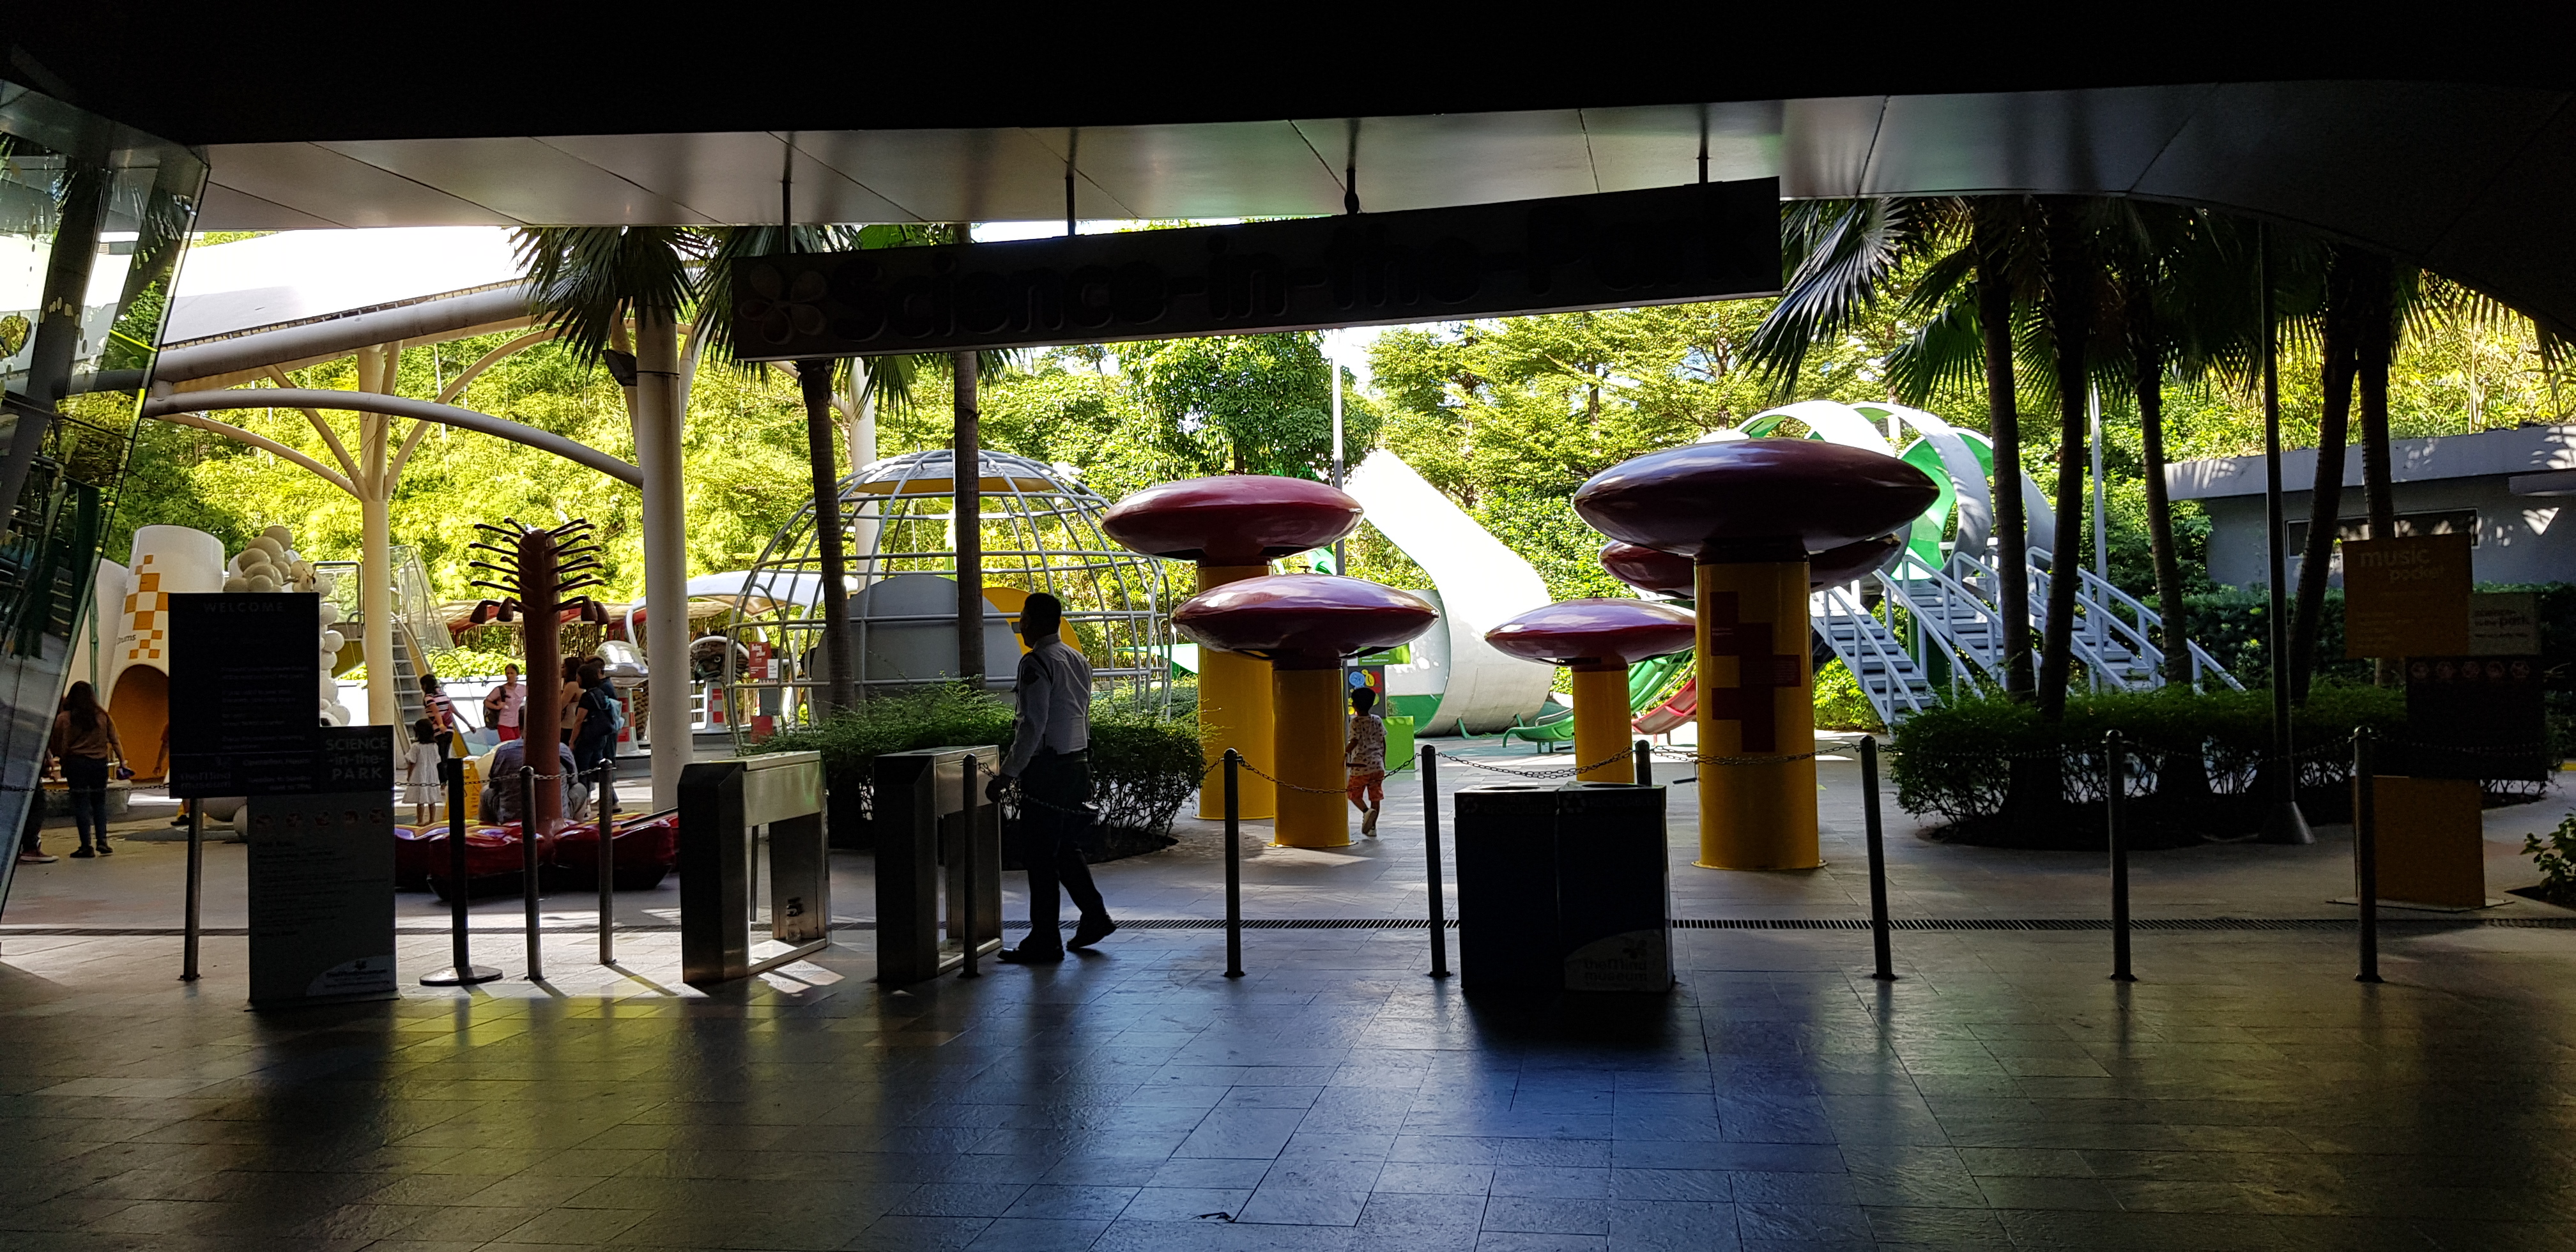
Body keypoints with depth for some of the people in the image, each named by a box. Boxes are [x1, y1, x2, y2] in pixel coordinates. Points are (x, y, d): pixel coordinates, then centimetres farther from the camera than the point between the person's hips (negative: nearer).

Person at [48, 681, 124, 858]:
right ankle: (102, 842, 4)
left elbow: (59, 745, -3)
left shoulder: (63, 718, -5)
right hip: (100, 763, 2)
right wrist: (122, 760, 7)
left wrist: (62, 763, 9)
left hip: (76, 763, -2)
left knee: (81, 803, 2)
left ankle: (87, 846, 0)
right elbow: (115, 741, 3)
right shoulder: (103, 716, 2)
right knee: (99, 802, 11)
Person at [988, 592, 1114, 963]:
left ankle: (1045, 941, 4)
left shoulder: (1036, 663, -14)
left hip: (1047, 769, -9)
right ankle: (1095, 916, 18)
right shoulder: (1078, 661, 13)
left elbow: (1033, 725, -20)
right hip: (1078, 762, 9)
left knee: (1042, 856, -1)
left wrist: (1007, 773, -18)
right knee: (1066, 848, 19)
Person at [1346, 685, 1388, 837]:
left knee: (1354, 793, 10)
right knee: (1376, 796, 9)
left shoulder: (1356, 722, -10)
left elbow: (1354, 742, -19)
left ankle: (1367, 811, -16)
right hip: (1377, 765, 5)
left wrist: (1344, 754, -11)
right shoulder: (1378, 720, 6)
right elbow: (1383, 742, 10)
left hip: (1361, 765, -5)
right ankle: (1373, 827, 11)